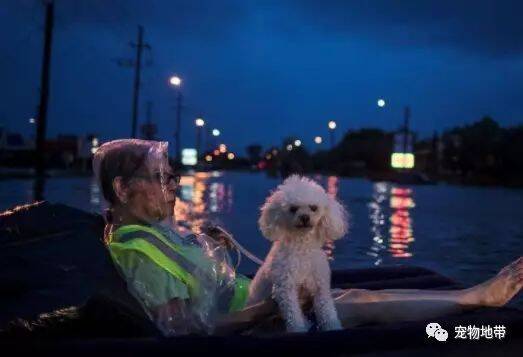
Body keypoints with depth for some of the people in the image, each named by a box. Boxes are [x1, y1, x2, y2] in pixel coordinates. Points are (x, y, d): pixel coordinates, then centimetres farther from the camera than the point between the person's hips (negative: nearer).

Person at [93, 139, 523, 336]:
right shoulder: (140, 248, -24)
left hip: (245, 302, 9)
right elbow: (185, 328, -28)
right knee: (368, 304, -8)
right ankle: (478, 297, 6)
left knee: (357, 294, 4)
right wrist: (273, 304, -27)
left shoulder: (147, 230, 7)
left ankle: (474, 294, 11)